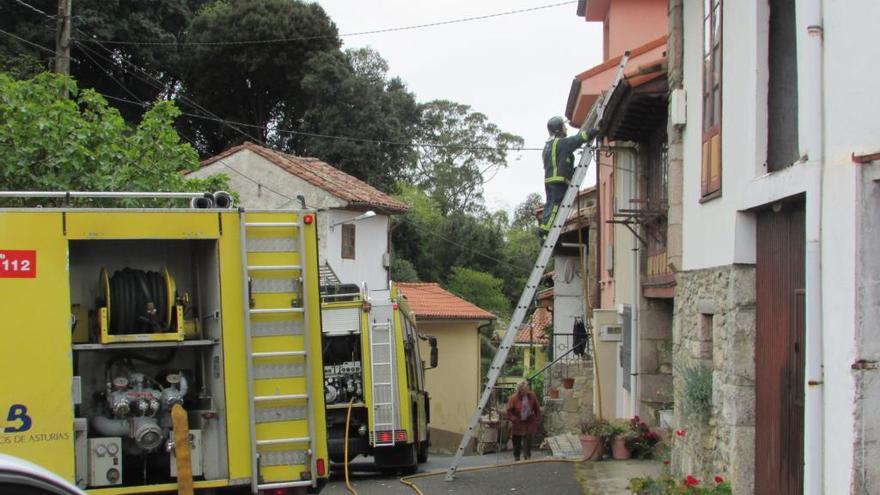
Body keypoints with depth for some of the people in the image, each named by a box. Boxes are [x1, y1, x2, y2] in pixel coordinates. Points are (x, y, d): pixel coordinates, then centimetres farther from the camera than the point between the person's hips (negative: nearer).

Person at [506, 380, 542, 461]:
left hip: (529, 422, 1)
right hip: (518, 424, -1)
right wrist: (514, 419, -18)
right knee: (517, 443, 8)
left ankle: (527, 457, 6)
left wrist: (538, 418, 3)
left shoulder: (532, 395, -6)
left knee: (528, 441, -4)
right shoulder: (513, 398, -15)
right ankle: (516, 458, 22)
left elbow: (537, 408, 6)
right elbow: (509, 411, -9)